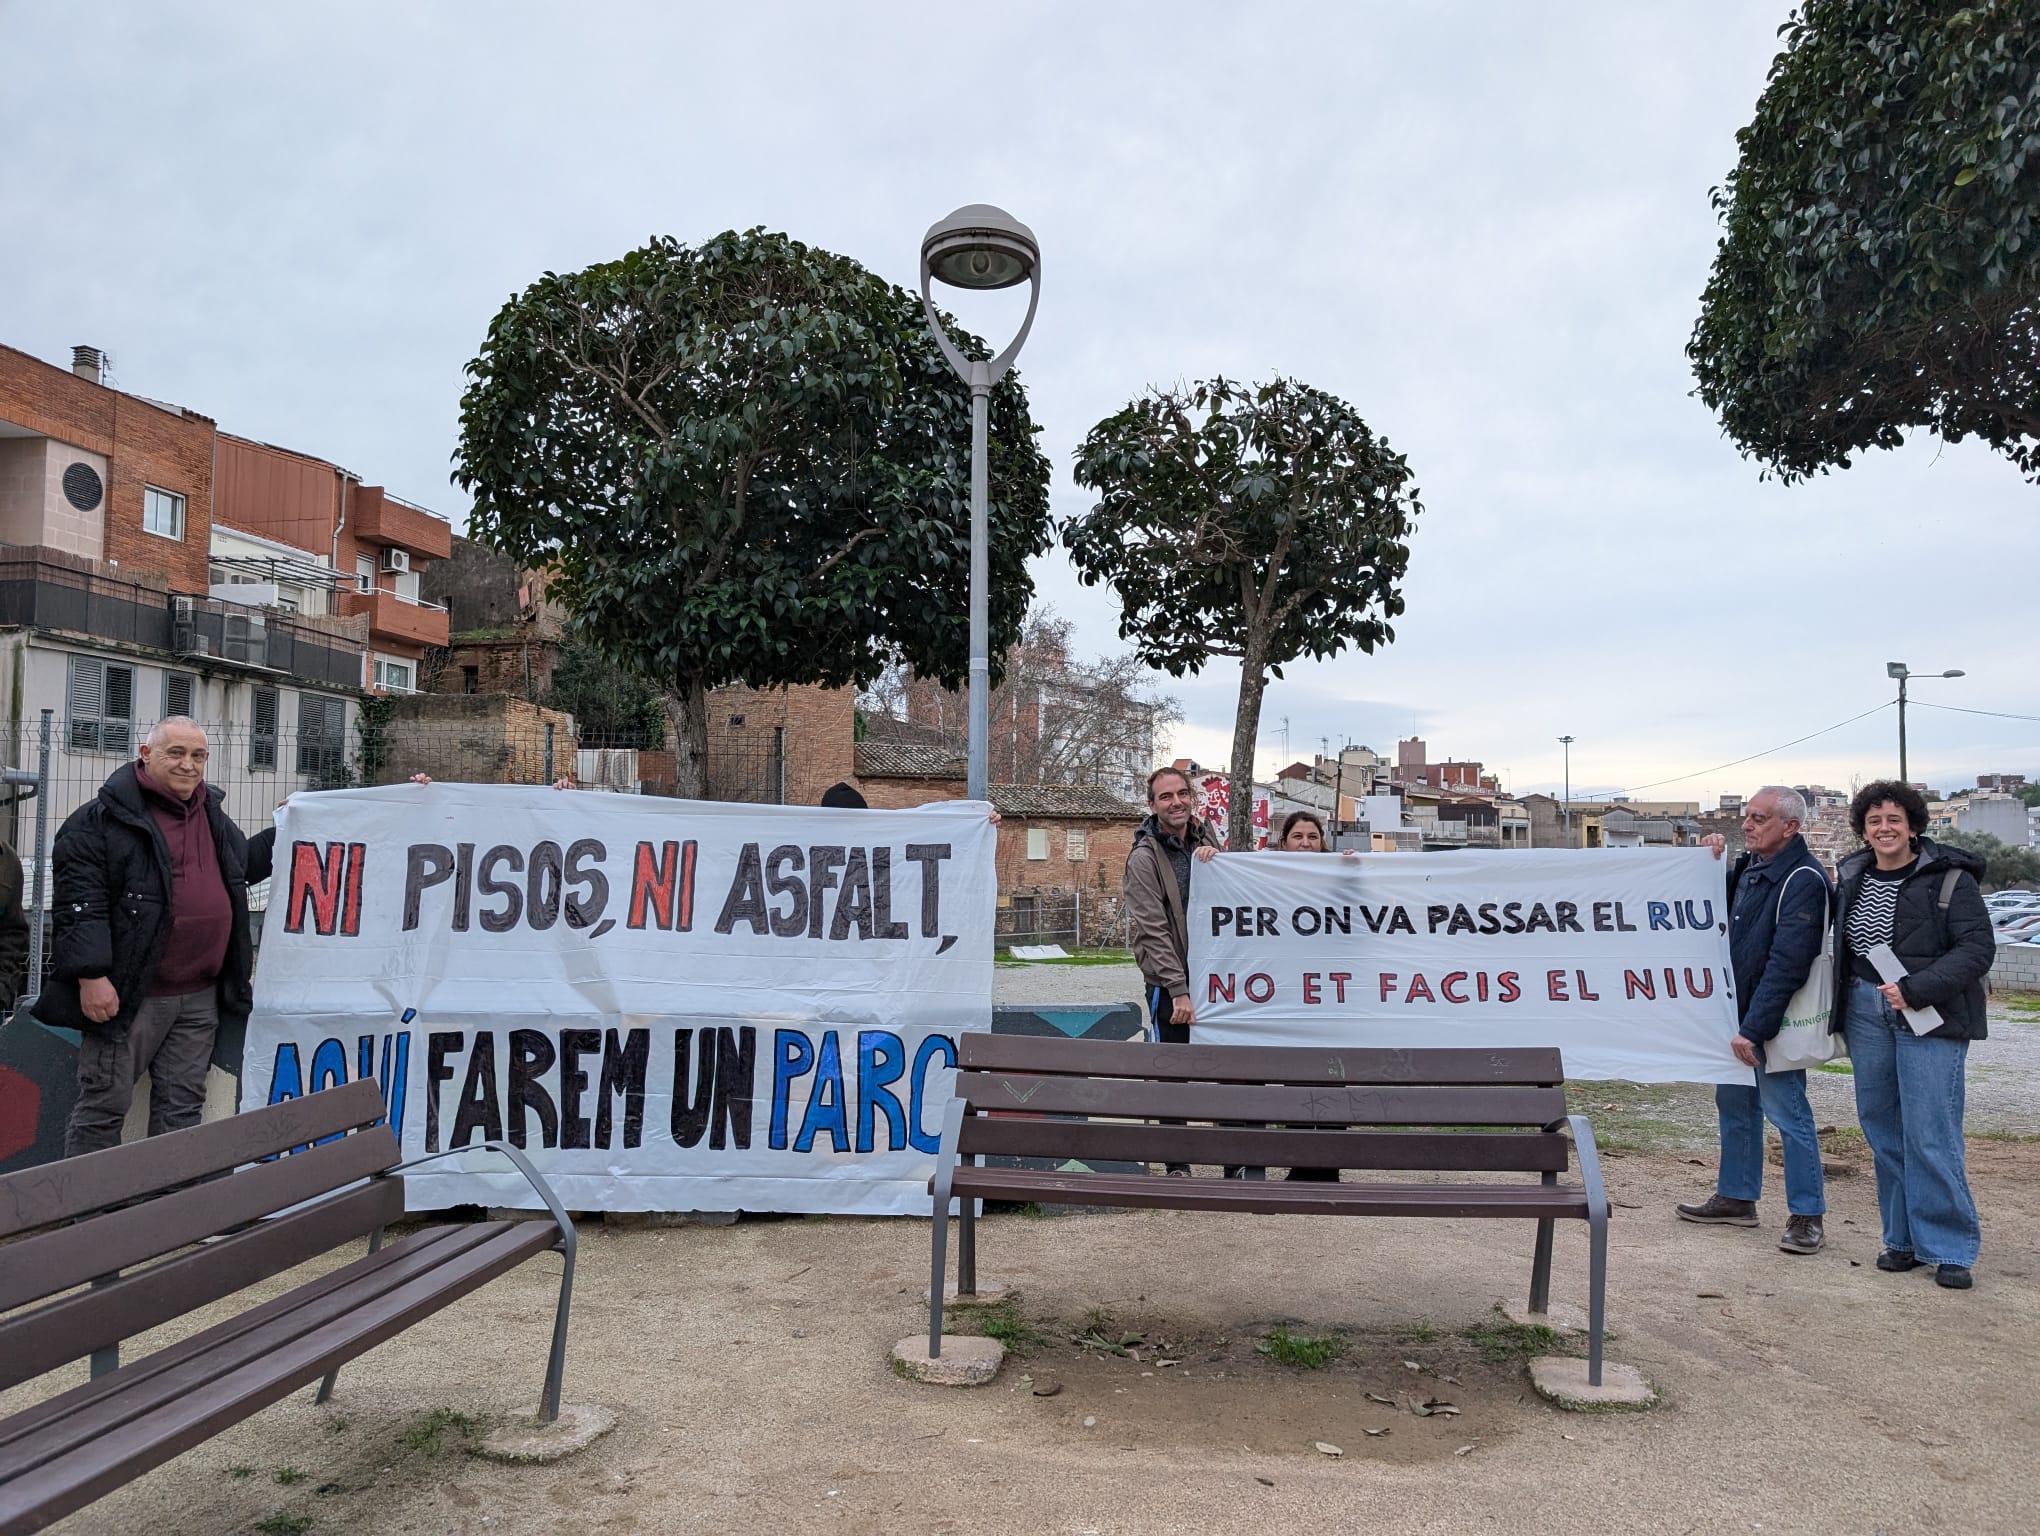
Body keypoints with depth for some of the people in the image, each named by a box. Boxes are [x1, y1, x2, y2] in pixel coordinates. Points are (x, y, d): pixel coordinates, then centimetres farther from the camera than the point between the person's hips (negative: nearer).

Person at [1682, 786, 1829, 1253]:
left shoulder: (1803, 880, -19)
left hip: (1775, 1021, -9)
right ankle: (1735, 1198, 30)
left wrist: (1754, 1028, -26)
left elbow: (1786, 964, -24)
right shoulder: (1750, 866, 9)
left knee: (1788, 1113, -3)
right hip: (1738, 1010, 9)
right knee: (1734, 1104, 17)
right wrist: (1712, 865, 2)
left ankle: (1806, 1215, 8)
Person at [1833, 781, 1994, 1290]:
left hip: (1929, 1017, -5)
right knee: (1882, 1130, 9)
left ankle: (1948, 1247, 6)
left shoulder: (1949, 878, -7)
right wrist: (1837, 1014, 12)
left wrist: (1915, 990, -21)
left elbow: (1978, 948, -13)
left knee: (1930, 1136, -6)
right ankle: (1902, 1238, 19)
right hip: (1865, 1013, 5)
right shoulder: (1852, 877, 10)